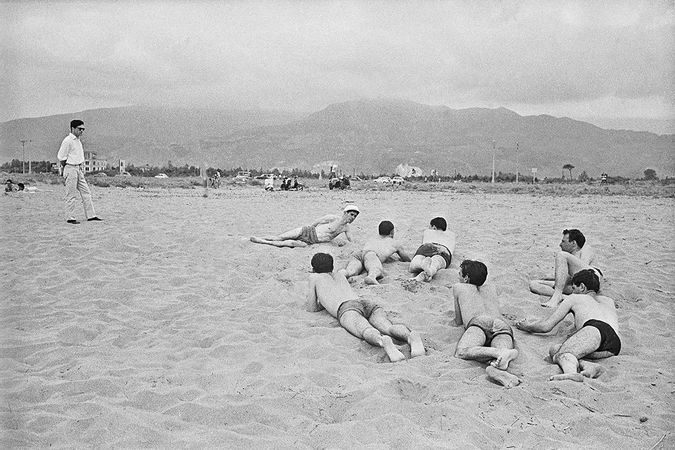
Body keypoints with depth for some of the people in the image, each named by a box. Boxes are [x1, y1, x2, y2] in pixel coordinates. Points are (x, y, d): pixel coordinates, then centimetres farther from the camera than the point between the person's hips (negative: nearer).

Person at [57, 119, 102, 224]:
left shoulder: (78, 141, 14)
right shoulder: (68, 141, -12)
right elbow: (61, 157, -12)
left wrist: (81, 167, 12)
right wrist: (67, 168, -4)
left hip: (79, 169, 9)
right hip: (71, 169, -9)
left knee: (86, 192, 7)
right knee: (71, 195, -4)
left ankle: (90, 215, 10)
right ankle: (70, 218, 3)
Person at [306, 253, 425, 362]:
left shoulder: (314, 277, 32)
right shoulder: (341, 274, 44)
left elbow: (311, 309, 32)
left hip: (347, 308, -4)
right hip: (369, 303, 4)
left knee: (367, 332, -34)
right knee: (389, 328, -26)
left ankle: (383, 341, -70)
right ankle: (411, 336, -60)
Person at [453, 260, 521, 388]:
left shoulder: (458, 287, 32)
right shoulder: (491, 288, 42)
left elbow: (458, 322, 36)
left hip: (480, 322, -3)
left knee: (461, 352, -28)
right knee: (502, 359, -27)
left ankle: (500, 353, -52)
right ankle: (495, 367, -66)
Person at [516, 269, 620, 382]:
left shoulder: (575, 298, 26)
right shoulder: (609, 301, 40)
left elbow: (546, 327, 24)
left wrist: (527, 327, 43)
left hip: (595, 329, -5)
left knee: (560, 355, -20)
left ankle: (571, 372, -59)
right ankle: (589, 367, -29)